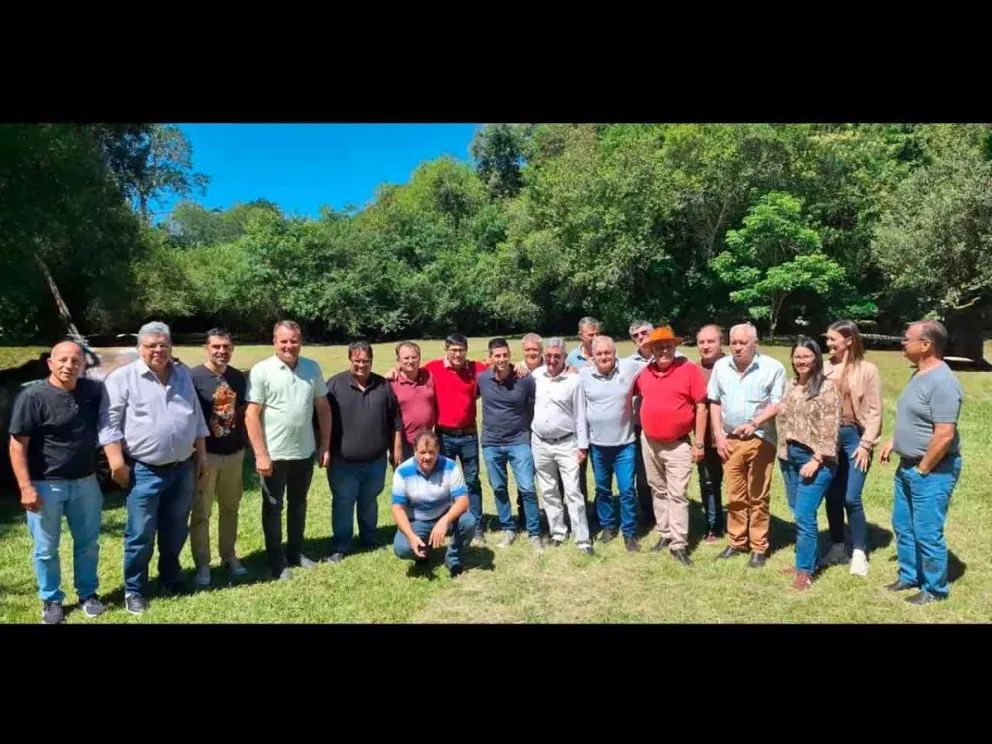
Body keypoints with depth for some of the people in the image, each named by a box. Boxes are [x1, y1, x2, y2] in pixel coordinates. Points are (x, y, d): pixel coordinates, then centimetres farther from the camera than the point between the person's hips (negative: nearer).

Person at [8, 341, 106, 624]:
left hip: (85, 482, 4)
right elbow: (17, 444, -12)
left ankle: (88, 593, 32)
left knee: (88, 542, 14)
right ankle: (51, 600, 28)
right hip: (45, 485, -3)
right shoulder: (33, 396, -12)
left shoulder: (94, 390, -1)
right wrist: (26, 487, -16)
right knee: (46, 548, 10)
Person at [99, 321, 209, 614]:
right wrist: (117, 463, -14)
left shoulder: (183, 375, 10)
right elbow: (109, 423, -9)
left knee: (176, 532, 16)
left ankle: (171, 579, 34)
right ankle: (134, 590, 20)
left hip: (182, 469, 5)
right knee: (140, 535, 3)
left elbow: (197, 417, 14)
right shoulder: (122, 377, -6)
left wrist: (201, 454, 12)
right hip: (144, 472, -4)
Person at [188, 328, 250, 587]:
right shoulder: (193, 377, -11)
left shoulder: (239, 377, 6)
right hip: (205, 455, -5)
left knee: (230, 509, 16)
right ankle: (202, 565, 18)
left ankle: (229, 557, 30)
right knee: (201, 512, 5)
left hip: (234, 454, 5)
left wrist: (245, 444, 11)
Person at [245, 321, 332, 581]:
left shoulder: (312, 368, 1)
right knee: (273, 507, 10)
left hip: (305, 452, 4)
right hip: (274, 454, -4)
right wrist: (260, 454, -15)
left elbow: (323, 408, 7)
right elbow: (251, 415, -12)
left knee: (299, 504, 18)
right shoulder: (261, 371, -11)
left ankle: (296, 552, 34)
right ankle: (277, 560, 24)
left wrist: (325, 445, 5)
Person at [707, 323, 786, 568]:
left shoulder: (773, 367, -8)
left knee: (758, 496, 4)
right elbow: (715, 402, 9)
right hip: (729, 440, 3)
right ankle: (736, 542, 23)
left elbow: (778, 404, -9)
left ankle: (759, 548, 15)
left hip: (760, 439, -3)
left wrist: (755, 423, -21)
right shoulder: (721, 366, 4)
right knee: (735, 495, 11)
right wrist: (718, 435, 3)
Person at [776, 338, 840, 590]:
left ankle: (805, 569, 6)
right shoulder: (790, 386, 11)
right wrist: (784, 452, 13)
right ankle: (807, 560, 26)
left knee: (805, 515, -7)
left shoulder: (826, 387, -9)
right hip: (789, 456, 6)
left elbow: (830, 429, -13)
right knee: (799, 513, 12)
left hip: (814, 458, -6)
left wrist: (816, 459, -17)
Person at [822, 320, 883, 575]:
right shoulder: (826, 368, 4)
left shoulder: (867, 370, -5)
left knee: (851, 498, -4)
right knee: (832, 496, 9)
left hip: (854, 437, -3)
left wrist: (865, 444, -9)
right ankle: (837, 547, 24)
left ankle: (859, 552, 14)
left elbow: (874, 411, -5)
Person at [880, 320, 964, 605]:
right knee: (903, 526, 19)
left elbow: (944, 435, -25)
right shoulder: (919, 375, 8)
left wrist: (923, 469, -17)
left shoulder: (942, 382, -22)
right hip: (907, 466, 10)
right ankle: (910, 576, 34)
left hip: (932, 470, -10)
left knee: (927, 533, 2)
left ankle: (935, 589, 19)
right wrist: (892, 442, 12)